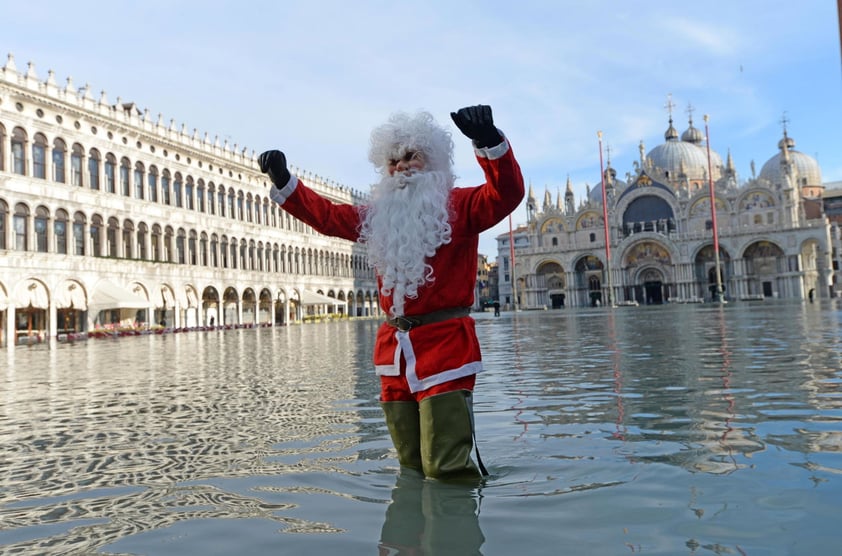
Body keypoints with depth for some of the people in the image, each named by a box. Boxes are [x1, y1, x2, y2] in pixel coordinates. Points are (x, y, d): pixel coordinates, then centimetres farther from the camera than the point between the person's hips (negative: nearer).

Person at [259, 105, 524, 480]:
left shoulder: (460, 207, 1)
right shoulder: (377, 216, 18)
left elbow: (506, 194, -16)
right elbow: (325, 215, 19)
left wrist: (489, 140, -32)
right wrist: (283, 181, 7)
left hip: (445, 348, -6)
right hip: (394, 351, 6)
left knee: (446, 469, -10)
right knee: (411, 468, 14)